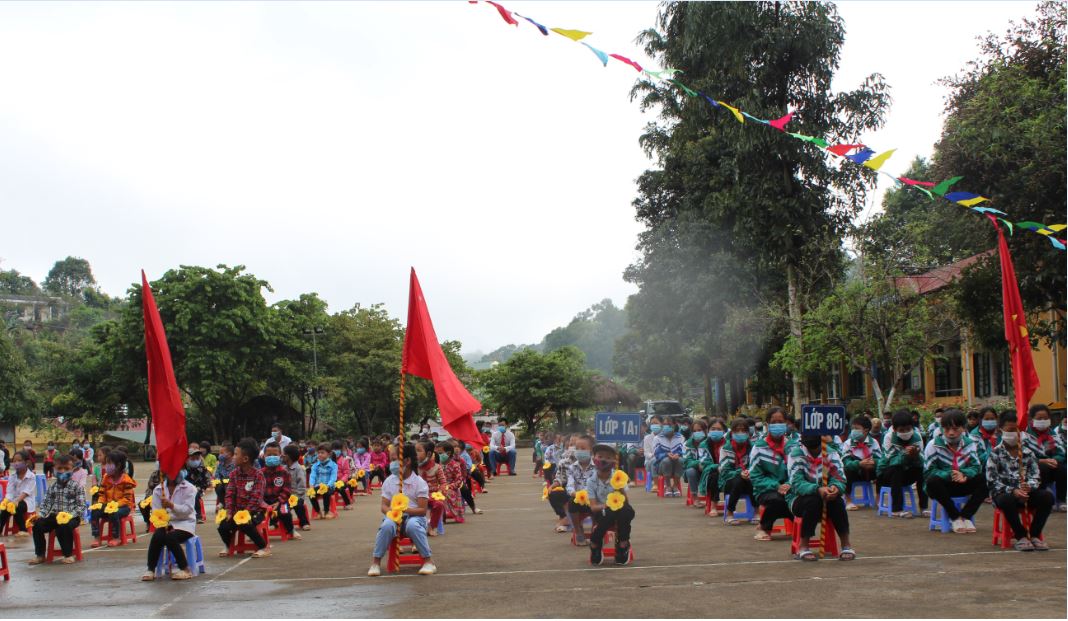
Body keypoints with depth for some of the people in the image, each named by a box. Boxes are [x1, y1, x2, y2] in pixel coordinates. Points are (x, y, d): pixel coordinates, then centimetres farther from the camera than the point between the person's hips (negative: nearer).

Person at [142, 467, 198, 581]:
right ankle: (151, 570, -22)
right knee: (156, 536, -30)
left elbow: (187, 509, -13)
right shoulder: (158, 489, 10)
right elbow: (156, 511, 2)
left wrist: (171, 505, -28)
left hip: (184, 523, -3)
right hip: (165, 523, 3)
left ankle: (185, 570, -22)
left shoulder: (189, 488, -2)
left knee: (170, 537, -33)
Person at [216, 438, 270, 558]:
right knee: (223, 525, -20)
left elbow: (256, 497, -19)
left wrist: (246, 512, -27)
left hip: (255, 511, -5)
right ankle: (228, 546, 13)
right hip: (237, 510, 5)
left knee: (245, 525, -34)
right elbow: (230, 494, 0)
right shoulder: (234, 474, 5)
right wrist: (229, 512, -14)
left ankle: (264, 548, -15)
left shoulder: (258, 475, -12)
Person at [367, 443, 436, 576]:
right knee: (387, 525, -34)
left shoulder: (419, 483, -3)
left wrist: (405, 510, -23)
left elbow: (423, 510, -8)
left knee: (412, 525, -39)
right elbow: (384, 505, 7)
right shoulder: (389, 481, 7)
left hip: (414, 516, -2)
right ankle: (375, 562, -21)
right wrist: (390, 512, -16)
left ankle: (428, 561, -24)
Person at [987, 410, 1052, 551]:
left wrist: (1029, 486, -20)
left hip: (1025, 492, 4)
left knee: (1047, 496, -24)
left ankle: (1034, 535, -10)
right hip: (1005, 493, -4)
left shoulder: (1027, 452, 9)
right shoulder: (995, 454, -2)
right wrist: (1012, 491, -22)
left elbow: (1036, 475, 4)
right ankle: (1020, 536, -17)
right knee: (1007, 500, -39)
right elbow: (992, 481, -9)